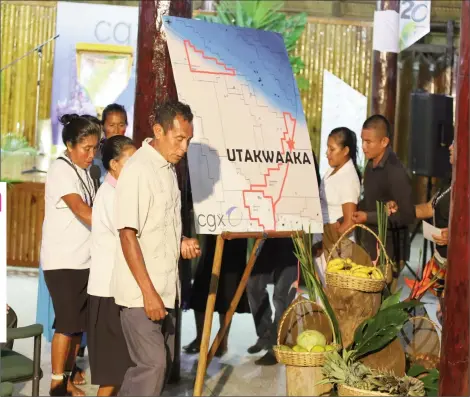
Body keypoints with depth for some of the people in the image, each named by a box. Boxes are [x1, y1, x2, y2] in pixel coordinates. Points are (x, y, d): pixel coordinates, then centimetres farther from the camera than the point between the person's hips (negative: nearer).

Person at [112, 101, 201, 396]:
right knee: (152, 364, -8)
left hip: (166, 287, 8)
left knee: (163, 363, 12)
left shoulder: (168, 169, 11)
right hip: (141, 290, -8)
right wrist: (148, 292, -20)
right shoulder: (138, 171, -15)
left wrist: (181, 242, 3)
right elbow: (128, 235, -18)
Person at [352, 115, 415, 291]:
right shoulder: (371, 165, 6)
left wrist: (368, 217, -20)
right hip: (370, 246, 8)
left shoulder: (395, 172, -20)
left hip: (389, 252, -8)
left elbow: (407, 216, -20)